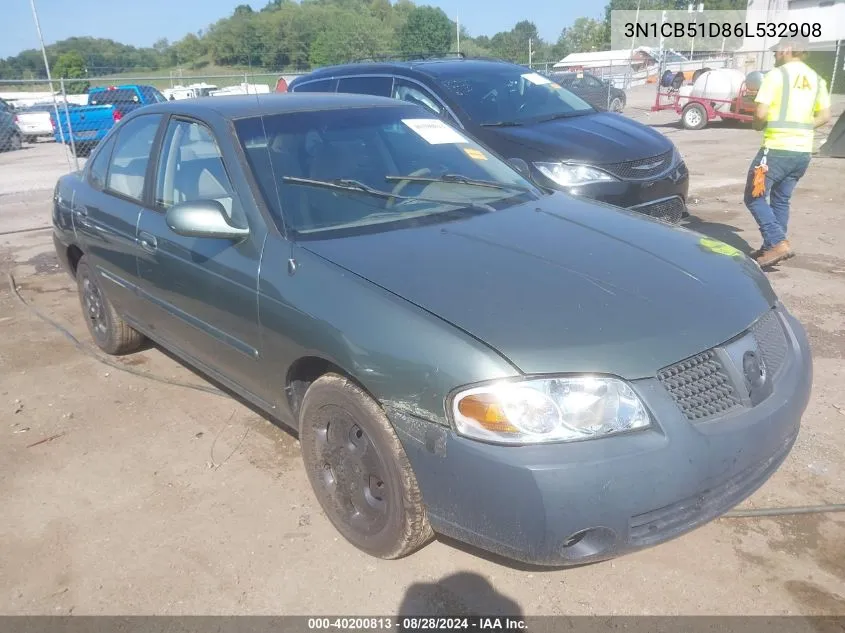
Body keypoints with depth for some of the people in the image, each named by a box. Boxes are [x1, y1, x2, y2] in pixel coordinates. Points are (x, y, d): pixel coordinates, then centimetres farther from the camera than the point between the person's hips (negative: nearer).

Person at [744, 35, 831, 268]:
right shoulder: (816, 78, 12)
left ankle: (778, 243, -12)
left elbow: (761, 114, -15)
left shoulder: (777, 74, -8)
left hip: (777, 149, -7)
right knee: (781, 200, 17)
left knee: (754, 197, 0)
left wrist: (758, 125, 5)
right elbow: (825, 115, 14)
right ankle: (771, 246, 20)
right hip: (803, 152, 7)